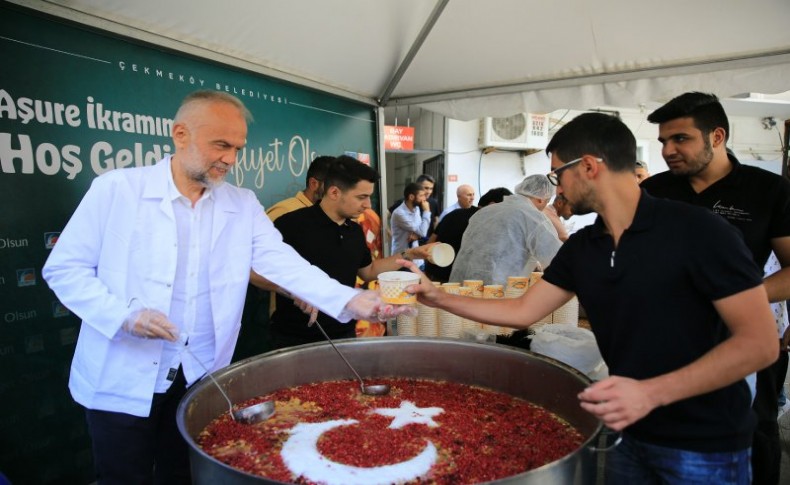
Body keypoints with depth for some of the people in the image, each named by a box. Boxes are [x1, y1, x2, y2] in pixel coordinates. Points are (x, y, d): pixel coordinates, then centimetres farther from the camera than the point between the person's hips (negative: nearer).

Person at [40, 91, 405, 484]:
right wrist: (125, 315, -21)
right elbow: (63, 268, -5)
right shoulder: (116, 189, -9)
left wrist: (350, 301, -25)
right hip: (121, 382, -2)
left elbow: (283, 263, -10)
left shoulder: (243, 205, 0)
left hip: (200, 380, 3)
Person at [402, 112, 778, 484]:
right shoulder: (580, 248, 0)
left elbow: (760, 342, -19)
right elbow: (523, 311, 4)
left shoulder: (695, 230, -19)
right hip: (630, 432, 6)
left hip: (703, 446, -5)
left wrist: (651, 393, -28)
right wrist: (439, 297, -1)